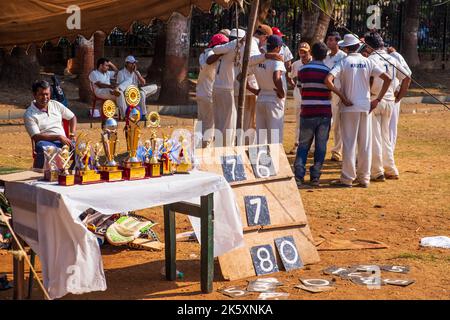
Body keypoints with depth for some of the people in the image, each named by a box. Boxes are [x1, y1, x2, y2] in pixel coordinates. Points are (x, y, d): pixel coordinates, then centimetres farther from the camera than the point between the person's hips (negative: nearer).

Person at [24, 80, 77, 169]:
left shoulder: (56, 105, 15)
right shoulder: (29, 114, -1)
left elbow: (72, 117, 25)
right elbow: (36, 137, -10)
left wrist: (72, 134, 6)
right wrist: (58, 137, -19)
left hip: (63, 141, 4)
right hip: (46, 142, -3)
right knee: (42, 146, -41)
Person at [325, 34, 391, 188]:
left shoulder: (344, 62, -6)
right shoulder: (368, 62, 4)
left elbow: (328, 80, -21)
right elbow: (387, 79, 1)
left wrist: (341, 96, -12)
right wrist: (378, 99, 3)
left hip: (349, 107, -3)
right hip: (366, 106, 3)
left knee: (349, 143, 0)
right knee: (365, 144, 8)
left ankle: (347, 179, 3)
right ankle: (364, 178, 14)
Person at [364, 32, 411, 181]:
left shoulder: (371, 59, -10)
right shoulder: (392, 59, 10)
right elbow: (407, 78, 12)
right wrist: (399, 97, 16)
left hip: (374, 100, -6)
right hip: (390, 101, 7)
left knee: (374, 137, -1)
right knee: (385, 136, 17)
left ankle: (377, 172, 1)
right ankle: (391, 170, 20)